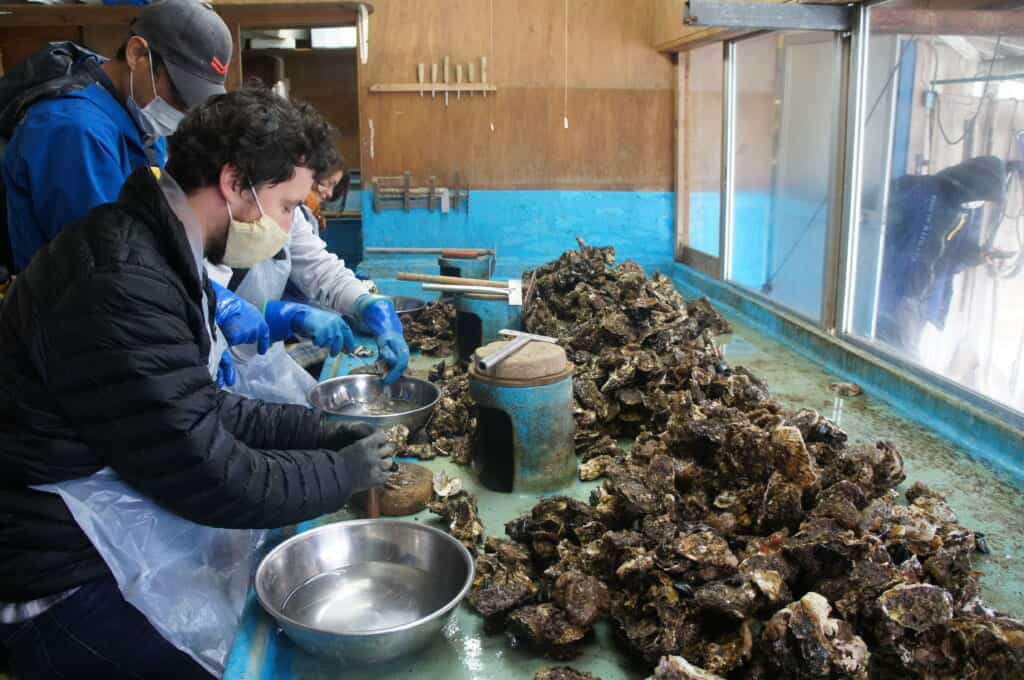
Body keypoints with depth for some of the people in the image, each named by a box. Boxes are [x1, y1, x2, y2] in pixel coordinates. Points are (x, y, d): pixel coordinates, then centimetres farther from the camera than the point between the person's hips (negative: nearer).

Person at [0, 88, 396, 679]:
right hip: (59, 581, -9)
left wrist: (323, 432, 1)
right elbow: (211, 479, -26)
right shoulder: (121, 287, -31)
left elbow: (202, 407, 9)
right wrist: (347, 471, -12)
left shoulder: (156, 252, 2)